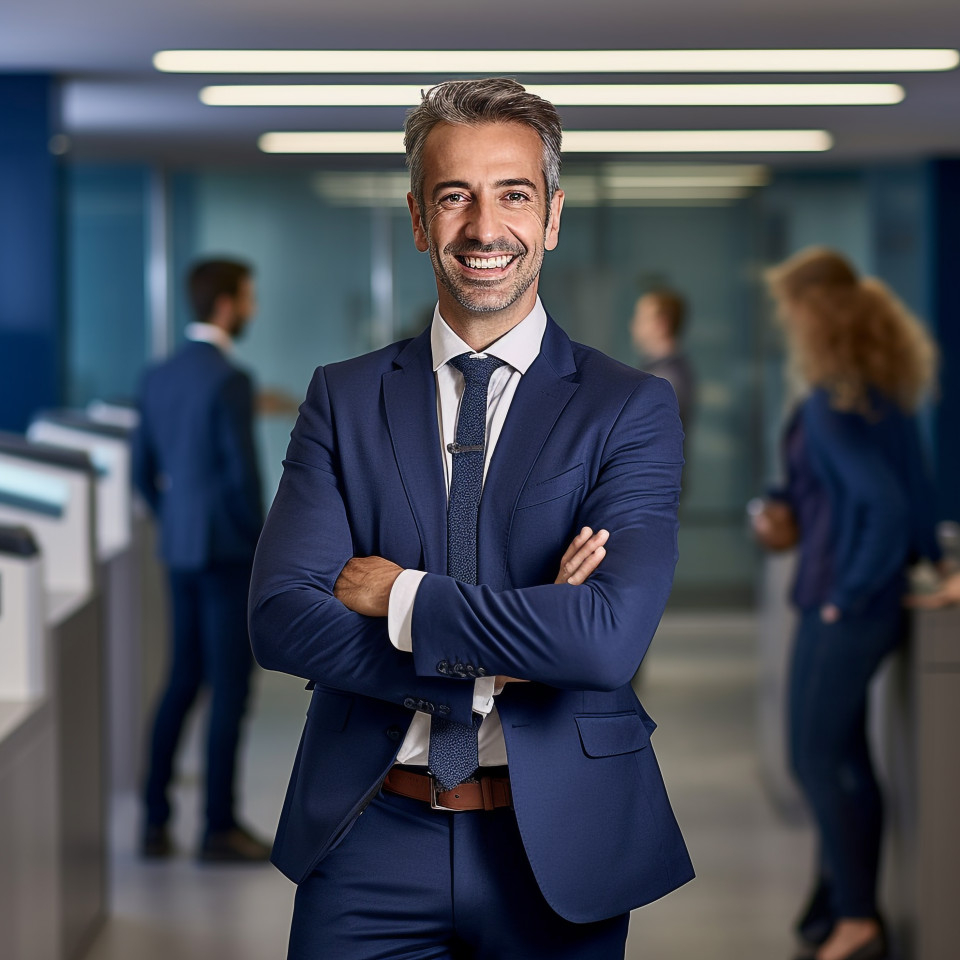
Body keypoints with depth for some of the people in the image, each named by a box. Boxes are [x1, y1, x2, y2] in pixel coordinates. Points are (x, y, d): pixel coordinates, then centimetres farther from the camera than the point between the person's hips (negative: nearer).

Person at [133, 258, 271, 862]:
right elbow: (243, 473, -18)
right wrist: (260, 541, -6)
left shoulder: (160, 377, 9)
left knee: (183, 680, 15)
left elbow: (143, 470, 13)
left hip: (180, 549, 8)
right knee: (229, 688, -1)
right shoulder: (230, 380, -16)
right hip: (227, 552, -8)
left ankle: (156, 821, 16)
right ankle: (220, 828, 4)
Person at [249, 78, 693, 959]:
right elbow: (279, 619, -7)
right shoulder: (343, 400, 4)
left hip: (555, 849, -1)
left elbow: (610, 636, -18)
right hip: (369, 843, 1)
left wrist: (400, 596, -13)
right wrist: (497, 657, -16)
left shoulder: (631, 409, -3)